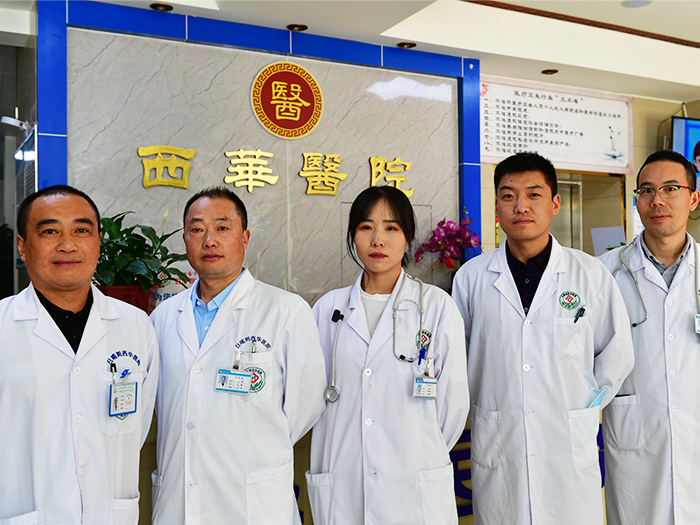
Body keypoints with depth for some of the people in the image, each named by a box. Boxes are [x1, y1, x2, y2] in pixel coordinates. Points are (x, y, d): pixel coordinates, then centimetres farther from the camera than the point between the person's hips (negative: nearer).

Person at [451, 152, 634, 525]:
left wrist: (586, 404, 7)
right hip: (496, 451, 1)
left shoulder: (590, 275, -2)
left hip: (570, 451, 0)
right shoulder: (471, 277, 0)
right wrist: (482, 407, 9)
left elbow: (617, 354, 9)